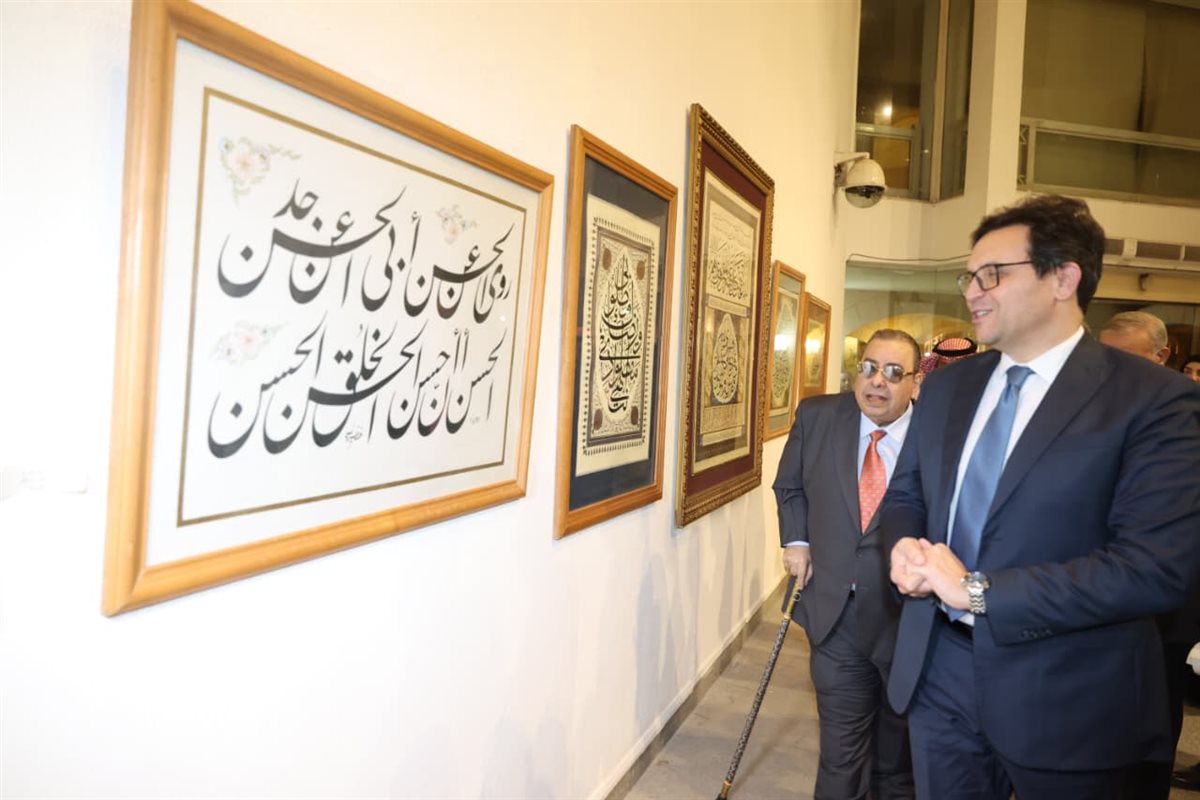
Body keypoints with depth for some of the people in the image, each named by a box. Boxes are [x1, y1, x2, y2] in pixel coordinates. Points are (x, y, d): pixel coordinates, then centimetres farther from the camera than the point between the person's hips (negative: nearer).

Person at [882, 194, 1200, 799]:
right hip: (939, 671, 5)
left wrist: (978, 590, -22)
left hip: (1064, 699, -4)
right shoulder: (945, 387, 6)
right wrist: (905, 549, -11)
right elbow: (903, 496, 12)